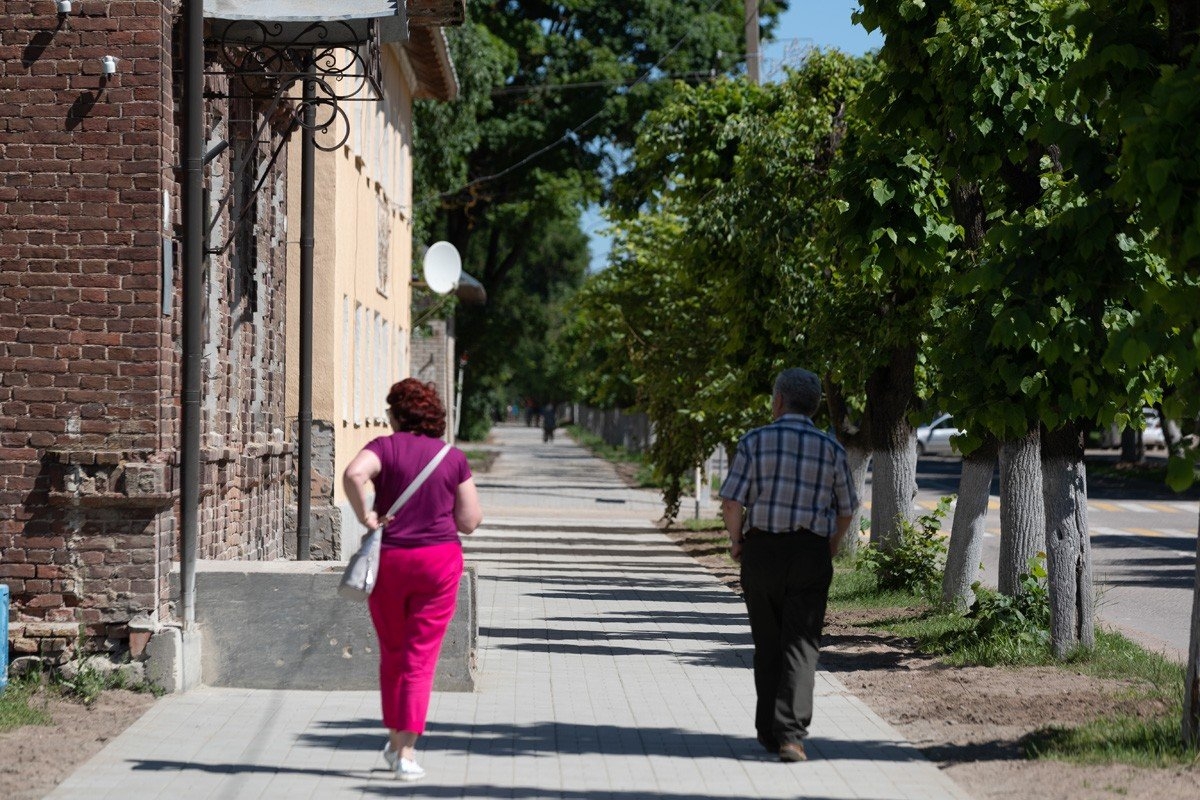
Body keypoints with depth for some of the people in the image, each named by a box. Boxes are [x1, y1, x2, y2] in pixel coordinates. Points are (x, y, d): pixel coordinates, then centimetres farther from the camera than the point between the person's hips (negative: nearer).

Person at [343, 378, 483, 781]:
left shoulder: (385, 448, -6)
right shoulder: (453, 458, 0)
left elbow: (353, 474, -27)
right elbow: (470, 520, 0)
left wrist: (366, 514, -14)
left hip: (389, 560, 0)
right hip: (438, 561, 0)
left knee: (392, 654, 18)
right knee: (420, 658, 1)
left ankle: (395, 740, 26)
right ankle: (406, 752, -6)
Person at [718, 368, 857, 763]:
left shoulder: (755, 441, -3)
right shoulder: (831, 449, 3)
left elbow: (731, 501, -10)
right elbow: (846, 509, 10)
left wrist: (736, 540, 6)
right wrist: (830, 546, 25)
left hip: (761, 551, 0)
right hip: (811, 553, 0)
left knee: (767, 644, 13)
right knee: (800, 645, -2)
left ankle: (768, 731, 20)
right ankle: (790, 733, -15)